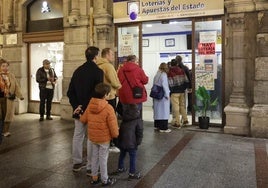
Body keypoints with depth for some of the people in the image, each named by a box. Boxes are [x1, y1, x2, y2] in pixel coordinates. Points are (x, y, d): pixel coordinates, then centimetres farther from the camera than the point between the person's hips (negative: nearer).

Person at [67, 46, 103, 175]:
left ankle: (76, 163, 26)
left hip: (79, 109, 6)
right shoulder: (98, 71, -11)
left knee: (78, 135, 15)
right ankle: (90, 168, 9)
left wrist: (76, 105, -1)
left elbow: (70, 92, 5)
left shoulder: (78, 70, 8)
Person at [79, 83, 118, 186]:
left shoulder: (90, 105, -2)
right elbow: (113, 125, -19)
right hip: (104, 138, -6)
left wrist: (79, 115, 29)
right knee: (103, 158, 7)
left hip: (92, 137, 6)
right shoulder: (108, 108, -21)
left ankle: (94, 177, 31)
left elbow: (83, 119, 7)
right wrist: (115, 134, -2)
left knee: (95, 157, 19)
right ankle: (105, 180, 22)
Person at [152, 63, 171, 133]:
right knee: (164, 111, -2)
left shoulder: (156, 75, 8)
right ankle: (163, 128, 0)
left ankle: (157, 125, 25)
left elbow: (154, 85, 9)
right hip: (163, 96, -7)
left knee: (157, 110, 15)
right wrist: (167, 95, -10)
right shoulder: (164, 75, -12)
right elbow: (165, 85, -16)